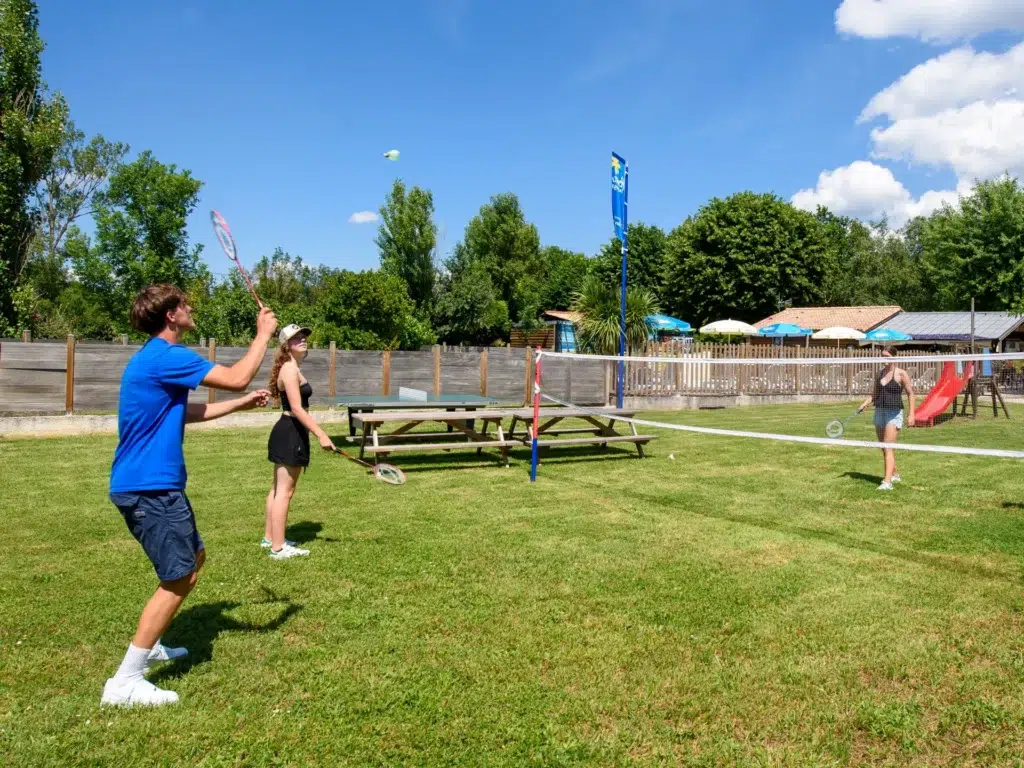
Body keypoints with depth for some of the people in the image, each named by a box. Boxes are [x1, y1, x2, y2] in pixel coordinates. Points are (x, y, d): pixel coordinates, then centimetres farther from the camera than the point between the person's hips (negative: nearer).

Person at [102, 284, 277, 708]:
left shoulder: (156, 358, 15)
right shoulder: (166, 356, -18)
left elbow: (186, 411, 25)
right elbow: (237, 377, -20)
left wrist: (241, 403, 26)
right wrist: (263, 334, -7)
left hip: (147, 484, 11)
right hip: (150, 486, -11)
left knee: (194, 558, 22)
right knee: (180, 578, -6)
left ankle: (149, 646, 35)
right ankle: (125, 681, 0)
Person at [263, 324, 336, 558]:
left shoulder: (292, 368, 15)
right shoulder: (290, 368, -16)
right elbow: (297, 409, -23)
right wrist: (321, 435, -26)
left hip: (288, 432, 11)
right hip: (291, 434, -11)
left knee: (277, 489, 17)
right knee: (284, 492, -5)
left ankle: (269, 538, 27)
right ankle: (278, 547, 1)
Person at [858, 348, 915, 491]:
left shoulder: (901, 374, -6)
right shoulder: (880, 373, 12)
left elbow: (910, 394, -5)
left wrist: (911, 414, -11)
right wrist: (866, 403, 1)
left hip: (894, 413, -7)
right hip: (879, 411, 7)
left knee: (888, 448, -14)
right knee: (884, 448, 14)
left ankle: (887, 482, -17)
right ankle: (895, 474, 32)